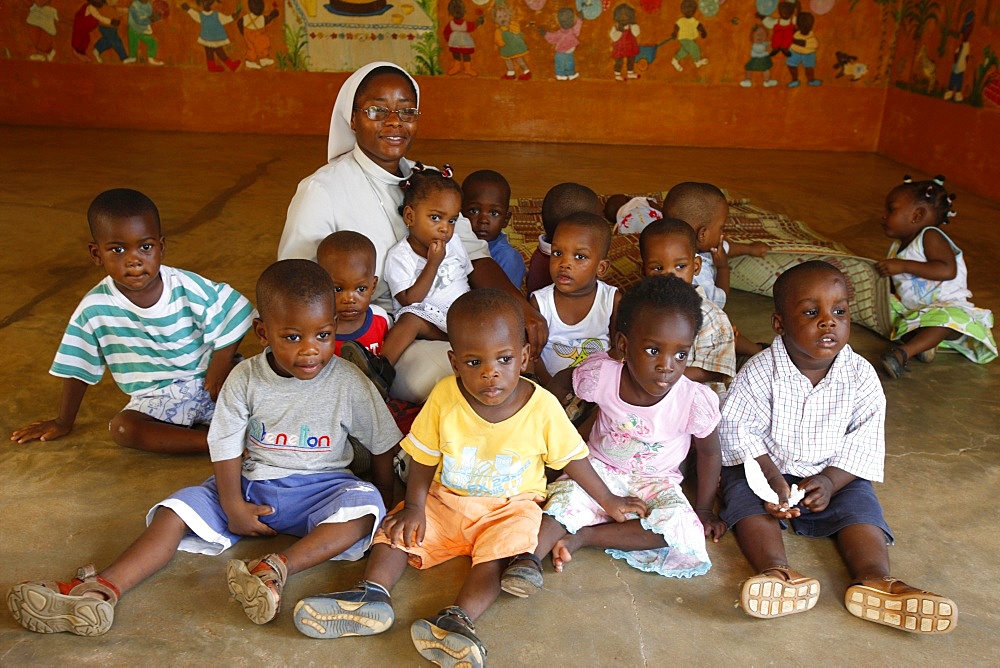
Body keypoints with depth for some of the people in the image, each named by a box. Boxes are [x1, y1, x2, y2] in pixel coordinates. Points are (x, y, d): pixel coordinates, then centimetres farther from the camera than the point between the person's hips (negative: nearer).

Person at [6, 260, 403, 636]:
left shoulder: (348, 383, -12)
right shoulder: (245, 380, -8)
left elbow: (382, 445, -2)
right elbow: (226, 446, -5)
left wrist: (383, 498, 2)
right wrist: (233, 505, -10)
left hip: (319, 488, -2)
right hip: (251, 484, 2)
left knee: (364, 507, -31)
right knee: (177, 510, -14)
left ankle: (277, 569, -41)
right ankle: (102, 591, -24)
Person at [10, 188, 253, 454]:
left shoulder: (189, 288, -14)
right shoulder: (96, 309, -11)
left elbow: (233, 315, -2)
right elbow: (77, 369, 2)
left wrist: (221, 364, -13)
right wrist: (64, 422, 13)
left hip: (206, 380, 0)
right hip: (157, 399, 0)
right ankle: (217, 441, -33)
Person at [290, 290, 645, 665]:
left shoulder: (542, 406, -18)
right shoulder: (444, 397, -15)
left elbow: (571, 458, -3)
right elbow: (424, 458, -5)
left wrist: (607, 500, 6)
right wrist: (414, 506, -15)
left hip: (509, 507, -2)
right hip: (445, 500, 3)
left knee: (498, 553, -28)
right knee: (398, 531, -13)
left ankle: (458, 618, -38)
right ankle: (372, 596, -22)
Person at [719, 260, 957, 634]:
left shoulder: (860, 375, -10)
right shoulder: (761, 372, -17)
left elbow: (865, 440, -8)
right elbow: (738, 430, -16)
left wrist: (831, 482, -21)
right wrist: (773, 478, -26)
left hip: (835, 475, 3)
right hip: (765, 467, -2)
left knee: (860, 504, -19)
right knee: (747, 499, -26)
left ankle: (874, 578, -30)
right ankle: (776, 571, -44)